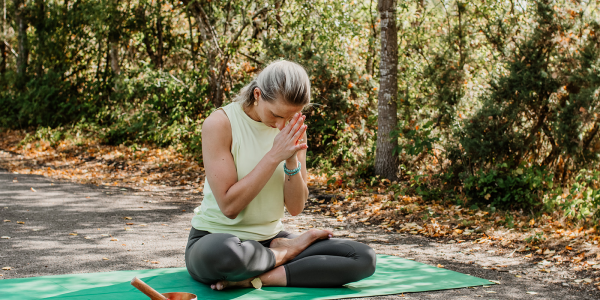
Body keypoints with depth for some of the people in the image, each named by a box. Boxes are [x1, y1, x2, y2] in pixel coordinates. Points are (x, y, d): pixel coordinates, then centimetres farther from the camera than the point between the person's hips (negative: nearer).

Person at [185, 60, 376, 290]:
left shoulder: (293, 130, 1)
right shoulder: (219, 124, -15)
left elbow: (295, 207, -2)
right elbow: (229, 206, -21)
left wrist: (292, 161, -19)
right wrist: (274, 156, -25)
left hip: (270, 240, 5)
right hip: (215, 237, -5)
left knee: (364, 257, -13)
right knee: (222, 253, -44)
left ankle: (258, 279, -19)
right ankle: (286, 252, -11)